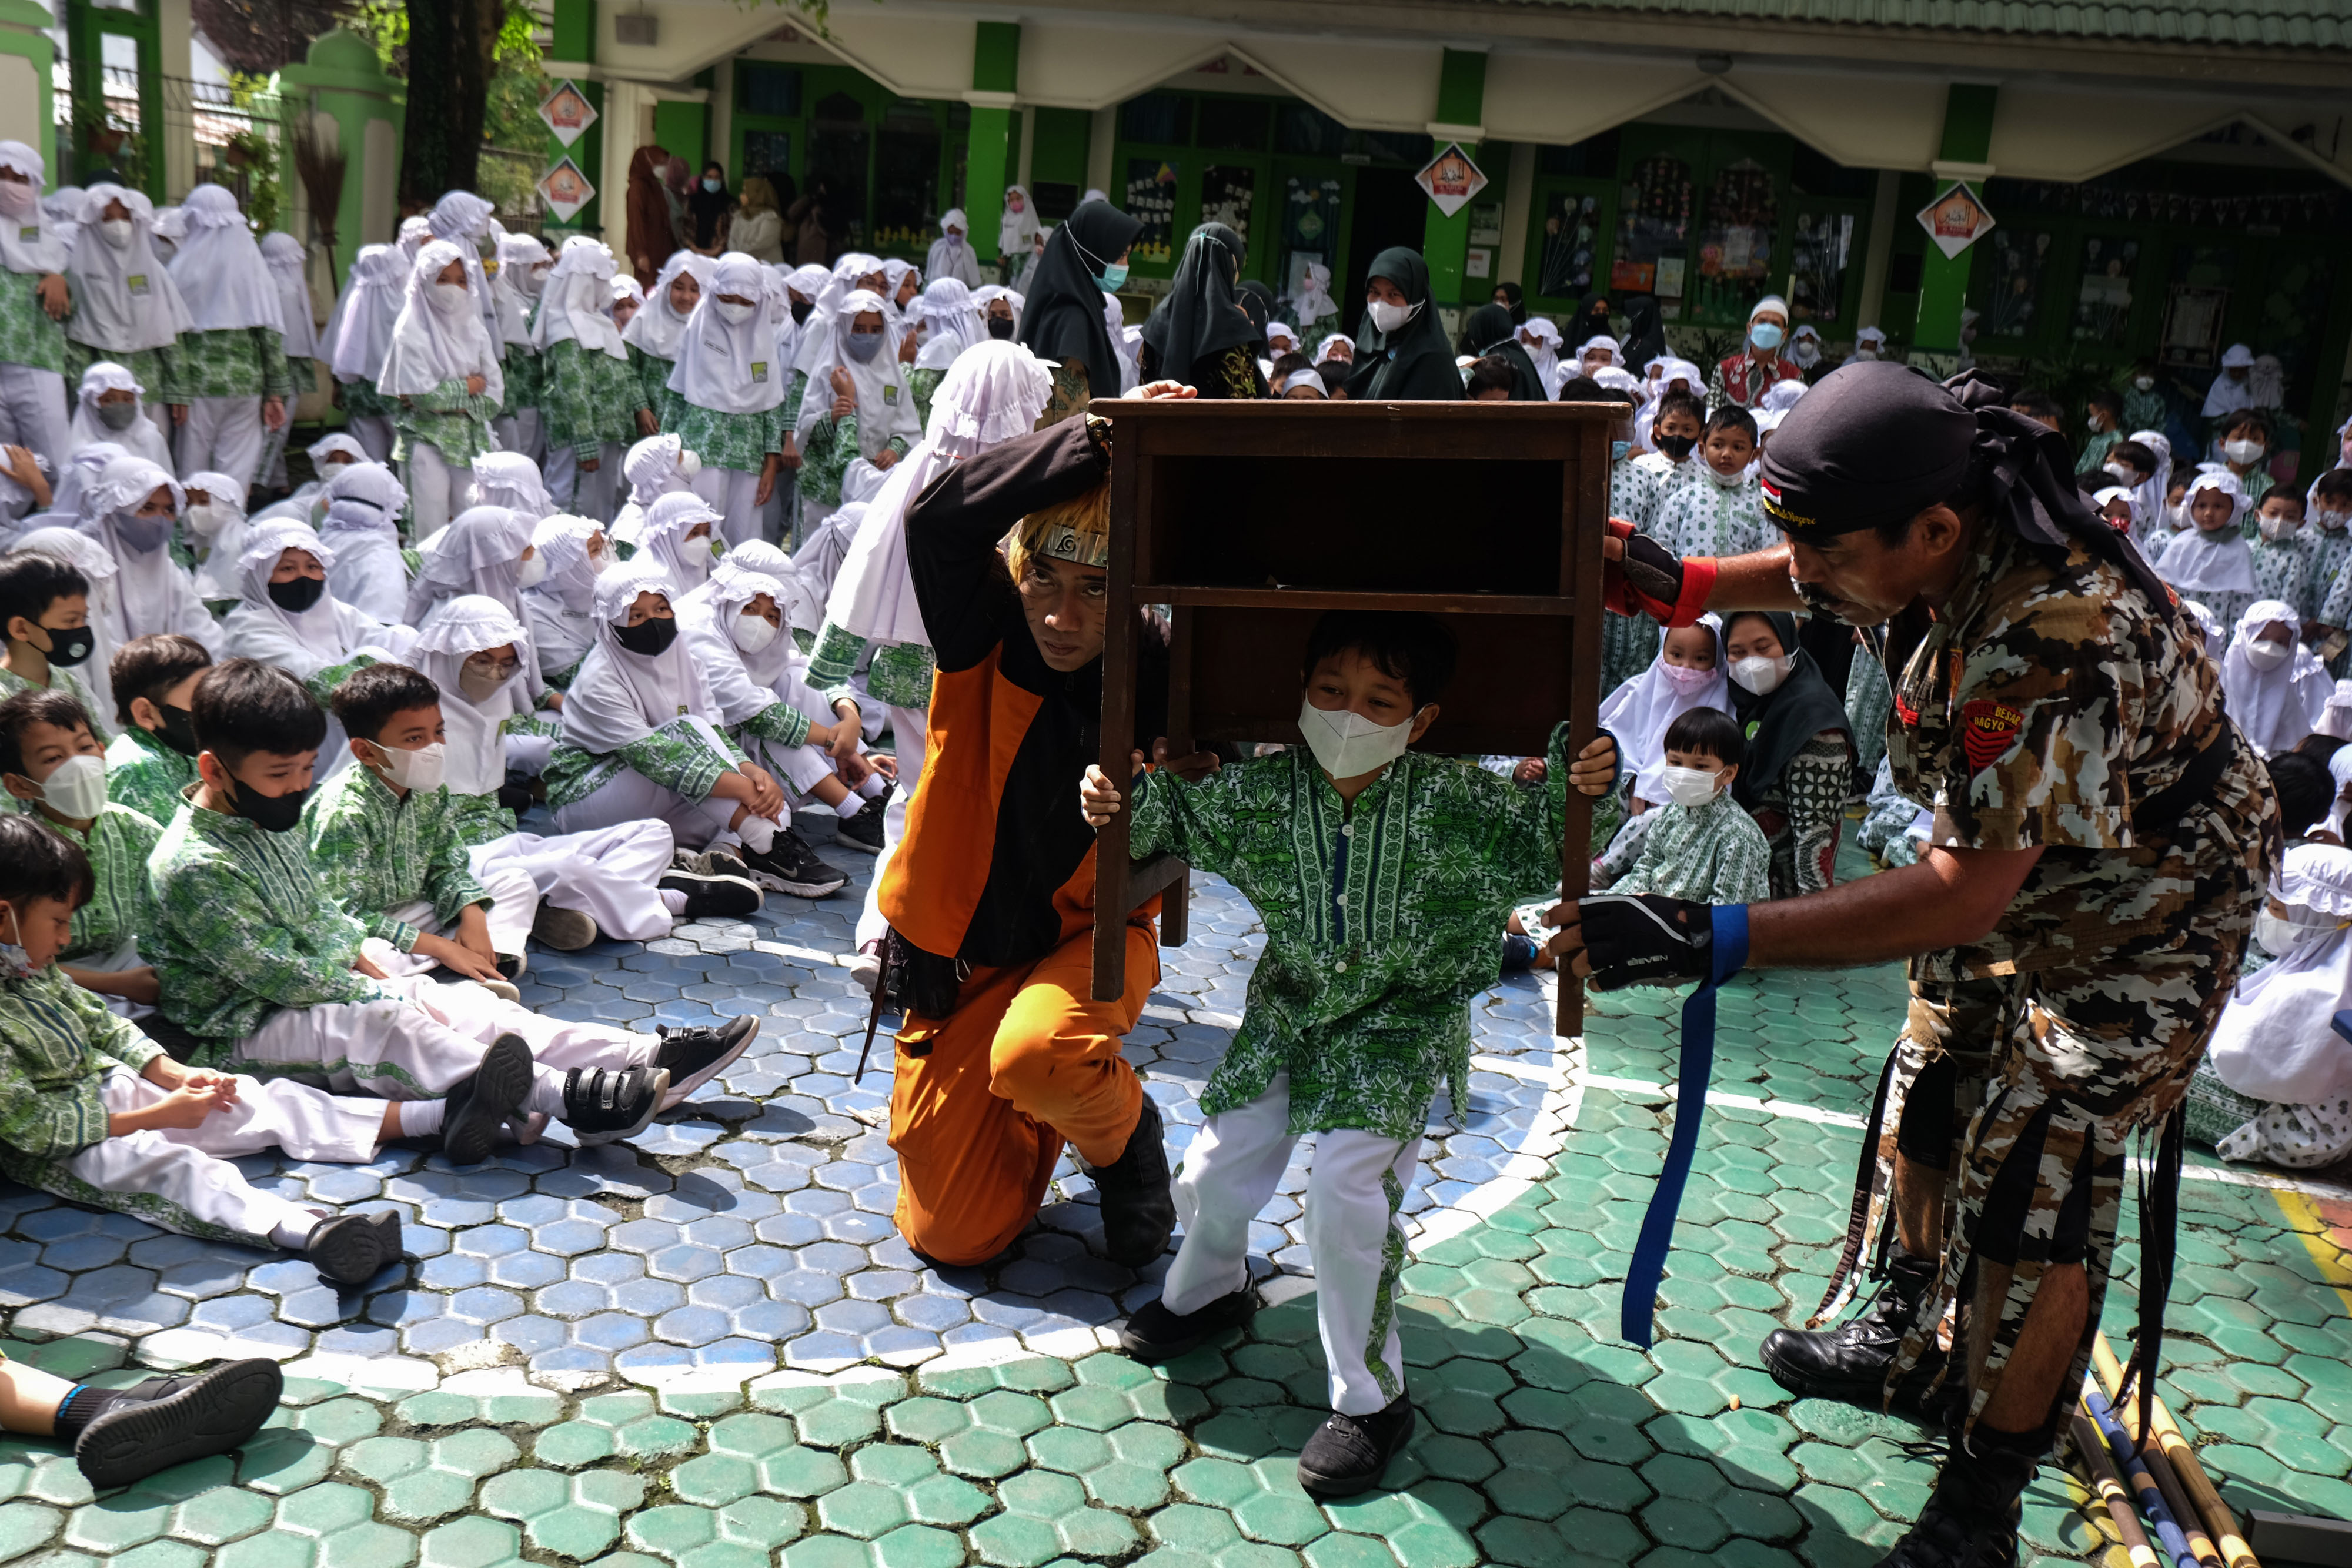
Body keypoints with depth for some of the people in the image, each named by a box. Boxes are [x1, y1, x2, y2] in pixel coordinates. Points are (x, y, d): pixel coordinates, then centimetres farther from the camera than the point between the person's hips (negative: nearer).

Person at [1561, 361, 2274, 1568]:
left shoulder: (2057, 640, -42)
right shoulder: (1945, 544, -17)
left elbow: (1962, 893, -44)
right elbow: (1818, 584, 8)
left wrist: (1713, 941, -48)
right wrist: (1684, 585, -11)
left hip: (2142, 920, -8)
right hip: (2014, 879, 9)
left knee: (2032, 1184, -7)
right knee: (1925, 1103, 18)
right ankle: (1904, 1343, 43)